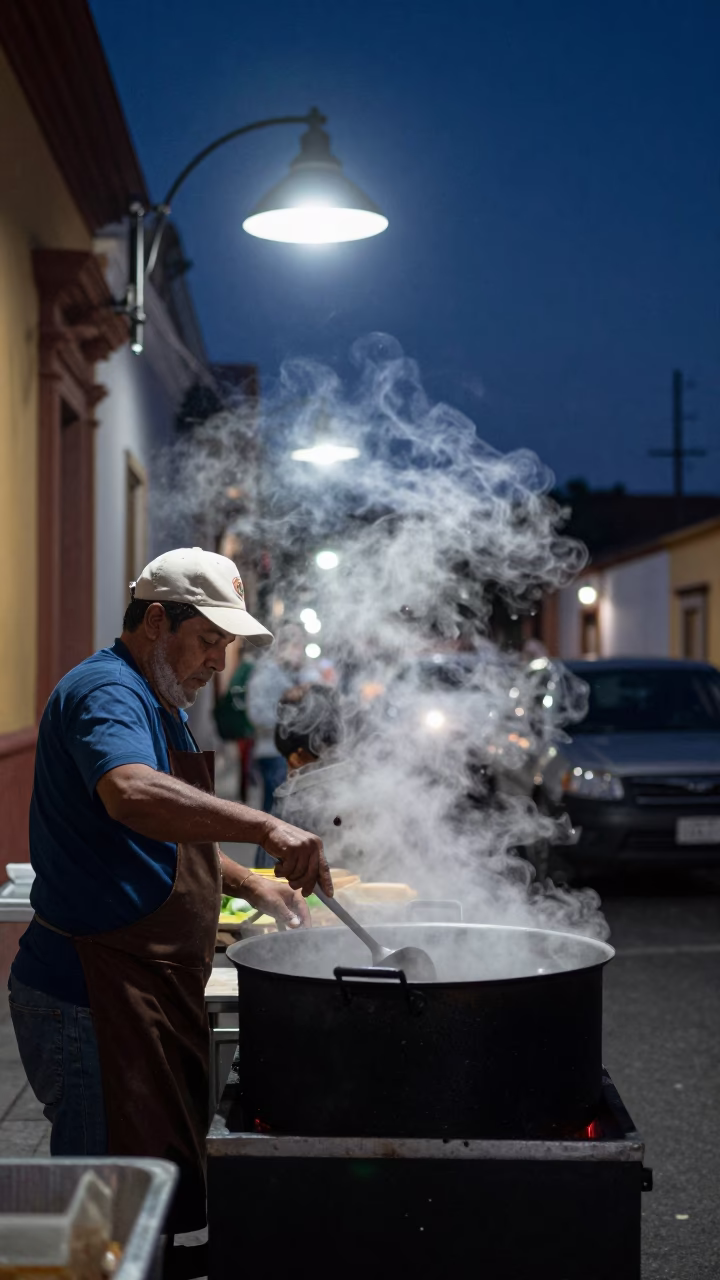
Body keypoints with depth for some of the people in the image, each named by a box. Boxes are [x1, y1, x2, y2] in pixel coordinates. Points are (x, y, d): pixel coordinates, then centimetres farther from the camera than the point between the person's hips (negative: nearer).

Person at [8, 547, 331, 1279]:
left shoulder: (160, 703, 18)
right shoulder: (106, 691, -15)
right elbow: (129, 794, -38)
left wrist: (252, 886, 17)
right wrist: (264, 827, -43)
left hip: (150, 993, 10)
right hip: (95, 996, -10)